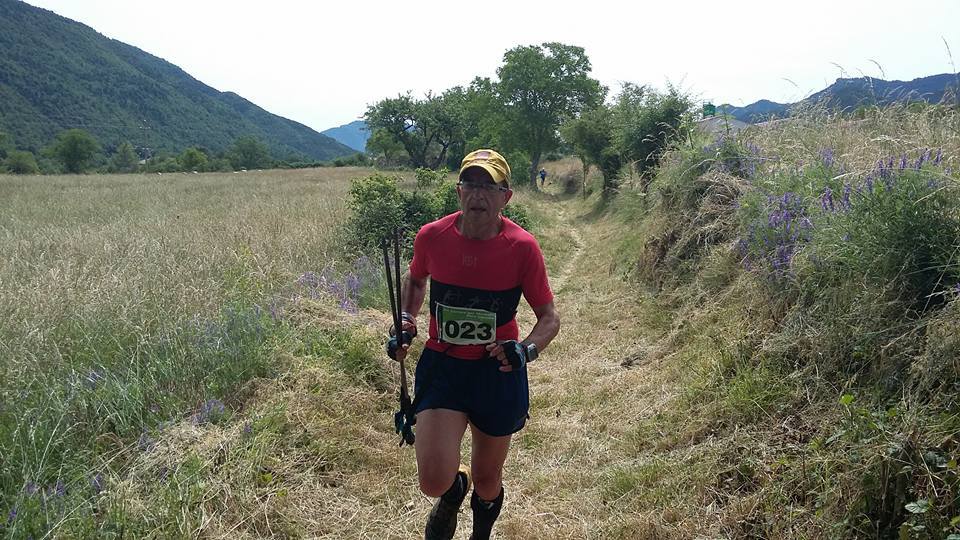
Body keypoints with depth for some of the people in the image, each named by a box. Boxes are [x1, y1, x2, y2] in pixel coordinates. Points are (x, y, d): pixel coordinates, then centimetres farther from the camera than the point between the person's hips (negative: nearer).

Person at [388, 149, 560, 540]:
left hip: (498, 373, 0)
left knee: (487, 481, 16)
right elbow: (415, 280, 15)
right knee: (434, 482, -15)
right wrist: (406, 322, -2)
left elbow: (549, 319, -5)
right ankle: (455, 489, 27)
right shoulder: (432, 236, -9)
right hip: (442, 366, 1)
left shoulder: (522, 247, -14)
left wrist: (526, 349, -24)